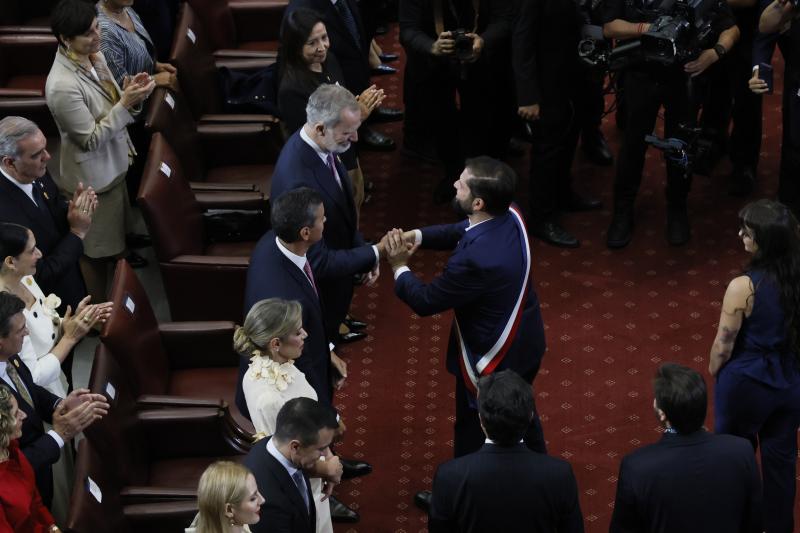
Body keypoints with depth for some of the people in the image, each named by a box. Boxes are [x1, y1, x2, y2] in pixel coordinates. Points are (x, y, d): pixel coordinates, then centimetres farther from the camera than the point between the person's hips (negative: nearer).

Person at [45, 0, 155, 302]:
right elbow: (91, 139, -25)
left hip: (112, 166, 9)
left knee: (112, 238, 26)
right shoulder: (63, 85, -32)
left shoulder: (94, 56, -5)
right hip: (93, 178, -9)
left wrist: (131, 94, -14)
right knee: (96, 251, 11)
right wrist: (126, 104, -28)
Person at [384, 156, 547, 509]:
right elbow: (460, 231, 6)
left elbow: (426, 301, -24)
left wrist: (399, 267, -9)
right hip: (525, 342, 8)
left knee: (473, 431, 18)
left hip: (491, 357, -8)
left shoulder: (476, 259, -40)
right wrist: (419, 236, -7)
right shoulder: (510, 216, -15)